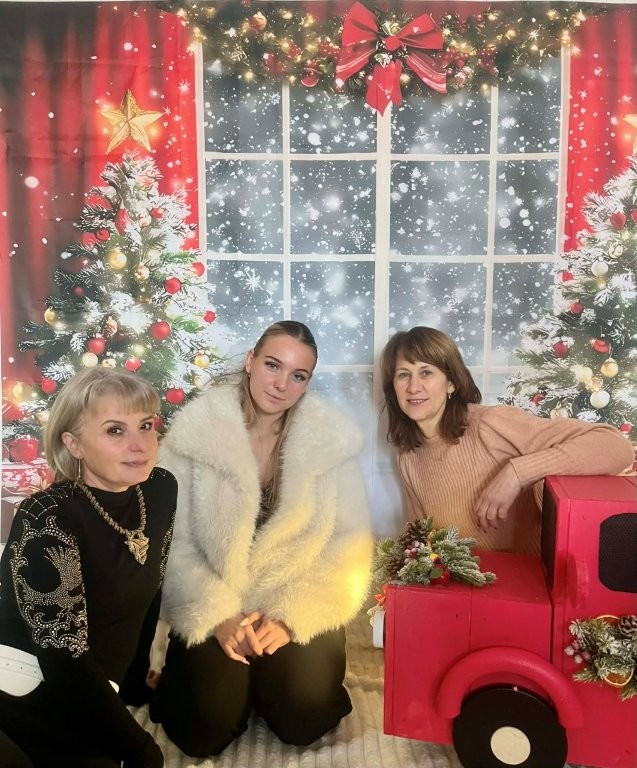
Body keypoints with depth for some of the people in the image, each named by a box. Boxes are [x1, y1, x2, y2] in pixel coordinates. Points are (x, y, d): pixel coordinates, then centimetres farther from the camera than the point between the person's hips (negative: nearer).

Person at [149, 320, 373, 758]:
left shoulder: (332, 439, -7)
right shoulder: (197, 430, -10)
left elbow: (349, 545, -7)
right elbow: (172, 543, -9)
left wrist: (293, 617, -16)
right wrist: (216, 616, -18)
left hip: (298, 606, 1)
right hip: (216, 606, 0)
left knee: (303, 720, -15)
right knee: (206, 732, -12)